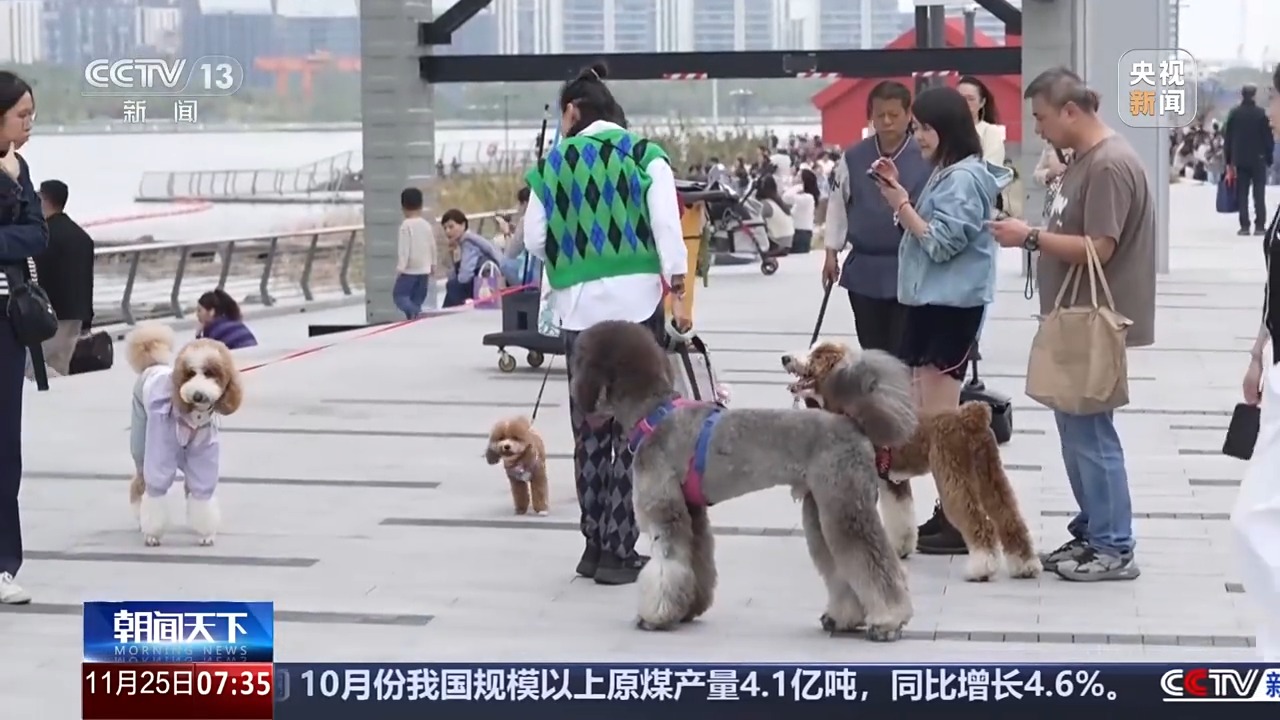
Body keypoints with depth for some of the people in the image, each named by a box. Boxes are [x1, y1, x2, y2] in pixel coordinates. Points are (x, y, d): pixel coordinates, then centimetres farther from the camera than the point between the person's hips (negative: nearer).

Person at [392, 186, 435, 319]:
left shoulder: (406, 225, -13)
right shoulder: (427, 225, 6)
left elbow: (404, 247, -16)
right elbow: (432, 246, 13)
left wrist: (400, 267, -13)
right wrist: (433, 264, 25)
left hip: (409, 269, -6)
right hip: (424, 269, 6)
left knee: (399, 294, -3)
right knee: (418, 298, 12)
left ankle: (414, 313, -27)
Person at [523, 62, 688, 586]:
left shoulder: (555, 163, 5)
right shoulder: (645, 155, 1)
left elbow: (534, 239, 5)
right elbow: (667, 228, -7)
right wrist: (677, 293, -4)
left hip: (579, 306, 2)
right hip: (635, 301, -2)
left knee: (590, 428, 11)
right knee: (633, 426, 2)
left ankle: (595, 545, 15)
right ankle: (619, 552, 0)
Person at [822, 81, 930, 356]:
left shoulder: (926, 158, -8)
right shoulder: (853, 158, 1)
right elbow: (837, 205, 10)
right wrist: (831, 253, 10)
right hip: (864, 270, 3)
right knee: (872, 353, 12)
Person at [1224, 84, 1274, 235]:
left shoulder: (1233, 114, 1)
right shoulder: (1260, 113, -7)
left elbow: (1227, 138, 3)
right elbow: (1268, 137, -6)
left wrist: (1228, 161, 8)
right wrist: (1269, 157, 3)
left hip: (1239, 160, 2)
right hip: (1258, 159, -2)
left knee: (1242, 194, 5)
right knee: (1259, 194, 2)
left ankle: (1244, 226, 0)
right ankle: (1259, 226, -3)